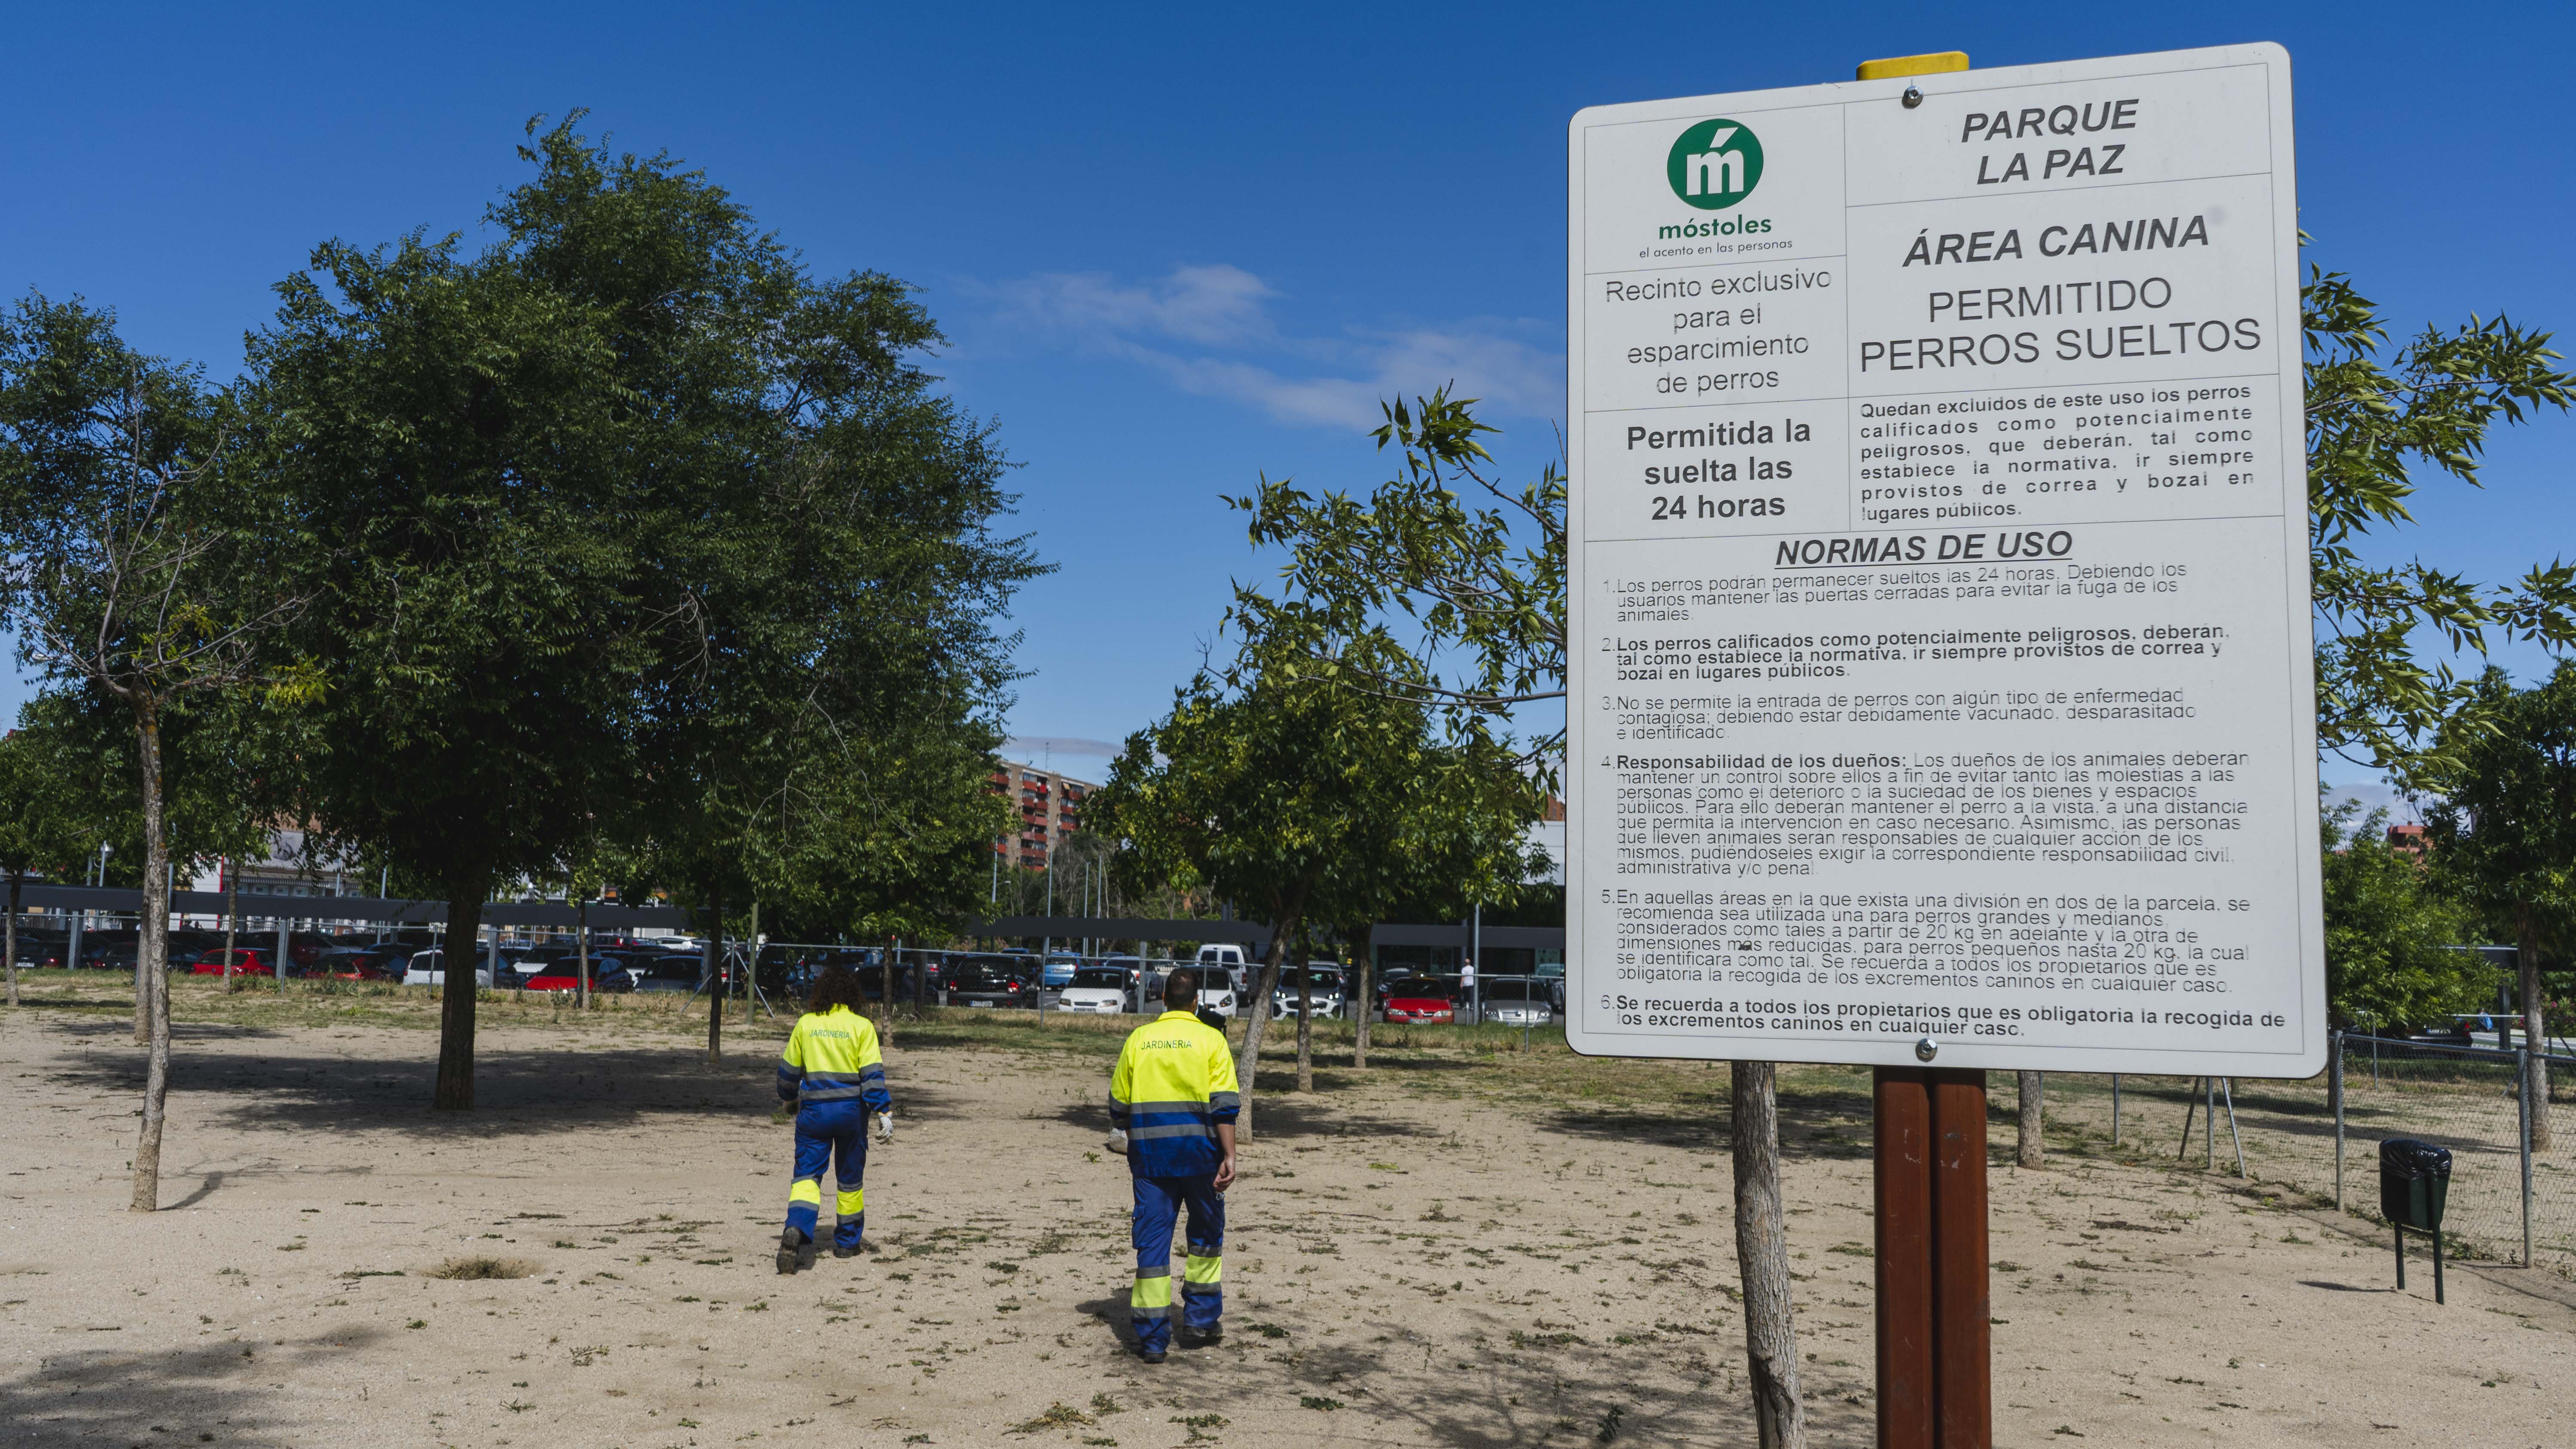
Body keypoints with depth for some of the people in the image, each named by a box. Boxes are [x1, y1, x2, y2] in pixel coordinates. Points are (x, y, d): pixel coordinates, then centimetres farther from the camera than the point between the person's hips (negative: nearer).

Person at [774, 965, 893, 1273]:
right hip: (851, 1109, 0)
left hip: (813, 1108, 1)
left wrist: (788, 1096, 29)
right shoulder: (862, 1027, -6)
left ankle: (797, 1229, -25)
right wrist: (884, 1113, -9)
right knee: (850, 1178, 14)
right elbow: (873, 1074, -11)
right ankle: (847, 1242, 25)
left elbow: (789, 1070, 10)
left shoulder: (806, 1024, 1)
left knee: (807, 1174, 1)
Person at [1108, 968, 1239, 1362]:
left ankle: (1152, 1336, 4)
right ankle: (1201, 1316, 22)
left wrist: (1128, 1143, 26)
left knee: (1152, 1240, 4)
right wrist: (1229, 1156, -11)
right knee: (1206, 1234, 18)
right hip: (1199, 1151, -2)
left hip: (1150, 1151, 2)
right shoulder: (1210, 1040, -3)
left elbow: (1119, 1104, 11)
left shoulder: (1138, 1039, 5)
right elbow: (1224, 1105, -11)